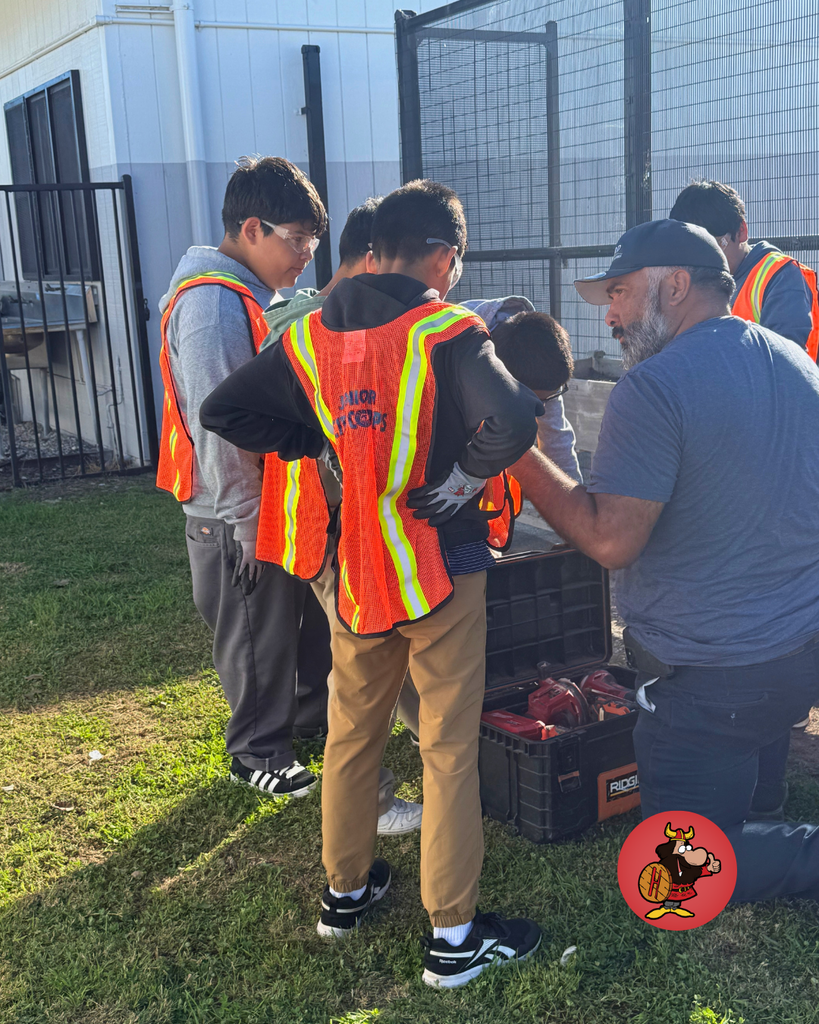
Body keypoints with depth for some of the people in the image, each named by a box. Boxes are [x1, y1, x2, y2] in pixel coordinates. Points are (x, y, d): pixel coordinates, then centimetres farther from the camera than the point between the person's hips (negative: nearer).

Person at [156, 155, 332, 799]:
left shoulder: (258, 295, 11)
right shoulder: (211, 304, -22)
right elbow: (218, 430, -25)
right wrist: (249, 526, -21)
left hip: (285, 502, 9)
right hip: (242, 519, -9)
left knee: (311, 618, 22)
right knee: (259, 638, 7)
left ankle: (314, 712, 42)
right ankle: (259, 751, 26)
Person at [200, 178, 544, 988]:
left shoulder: (311, 333, 2)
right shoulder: (445, 331, -14)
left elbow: (223, 412, 5)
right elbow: (511, 422, -31)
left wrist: (322, 441, 8)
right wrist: (462, 479, -13)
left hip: (355, 567, 5)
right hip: (441, 566, -5)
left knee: (352, 733, 20)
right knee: (448, 748, 5)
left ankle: (345, 890, 36)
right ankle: (453, 936, 15)